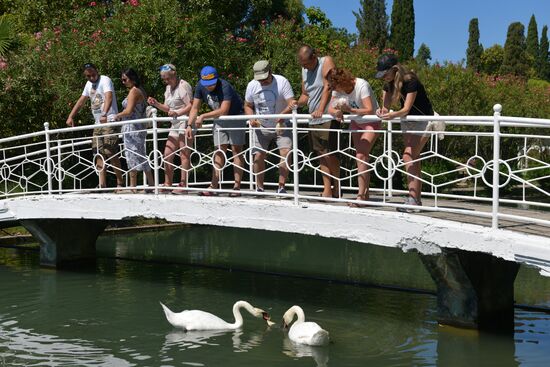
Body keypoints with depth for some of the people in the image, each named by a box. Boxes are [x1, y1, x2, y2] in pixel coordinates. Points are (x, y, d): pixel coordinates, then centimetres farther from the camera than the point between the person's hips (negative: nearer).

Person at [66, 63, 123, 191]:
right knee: (99, 153, 2)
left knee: (111, 153, -10)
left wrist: (104, 114, -43)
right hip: (98, 123, 8)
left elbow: (109, 97, -27)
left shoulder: (105, 80, -10)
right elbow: (81, 101, 20)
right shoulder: (89, 84, 16)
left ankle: (120, 182, -2)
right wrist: (70, 117, 10)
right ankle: (102, 184, 1)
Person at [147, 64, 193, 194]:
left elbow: (191, 106, -18)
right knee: (167, 154, 7)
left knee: (184, 155, -8)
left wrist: (177, 113, -29)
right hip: (175, 125, 9)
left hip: (185, 123, -9)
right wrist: (156, 104, 3)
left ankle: (183, 185, -5)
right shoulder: (169, 88, 18)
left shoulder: (183, 86, -10)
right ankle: (167, 184, 13)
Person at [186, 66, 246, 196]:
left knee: (236, 149, -6)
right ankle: (213, 186, -3)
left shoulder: (225, 87, -30)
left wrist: (203, 116, -38)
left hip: (235, 116, -6)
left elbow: (224, 110, -38)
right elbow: (195, 108, -8)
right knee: (219, 151, 2)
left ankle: (237, 186, -8)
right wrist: (190, 125, -20)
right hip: (218, 119, 6)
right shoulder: (200, 86, -11)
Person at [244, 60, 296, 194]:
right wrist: (252, 118, -14)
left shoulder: (282, 82, -17)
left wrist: (282, 115, -42)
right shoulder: (252, 85, -6)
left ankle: (281, 187, -13)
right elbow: (248, 106, 7)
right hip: (261, 127, 3)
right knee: (258, 156, -2)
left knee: (286, 152, -19)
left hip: (281, 125, -3)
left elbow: (291, 104, -23)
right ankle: (259, 188, 14)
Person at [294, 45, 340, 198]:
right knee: (321, 154, 6)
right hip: (313, 119, 7)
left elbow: (327, 87, -17)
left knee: (329, 153, -10)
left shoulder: (326, 62, -6)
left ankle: (337, 188, 1)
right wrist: (297, 104, 0)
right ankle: (327, 189, 9)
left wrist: (320, 110, -28)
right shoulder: (304, 70, 15)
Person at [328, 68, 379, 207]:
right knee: (362, 157, 6)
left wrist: (350, 109, -47)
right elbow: (330, 108, -11)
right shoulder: (338, 88, -9)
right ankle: (366, 193, 13)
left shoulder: (362, 85, -29)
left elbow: (369, 110, -36)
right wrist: (337, 112, -34)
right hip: (356, 123, 7)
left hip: (371, 123, -7)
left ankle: (361, 195, -19)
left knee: (361, 156, -19)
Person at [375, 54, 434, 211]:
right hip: (407, 121, 8)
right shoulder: (388, 84, -4)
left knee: (408, 157, -18)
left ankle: (412, 198, -18)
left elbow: (406, 109, -32)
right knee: (413, 159, 7)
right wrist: (382, 111, -32)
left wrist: (393, 115, -50)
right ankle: (416, 199, 11)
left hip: (423, 120, -8)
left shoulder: (410, 81, -27)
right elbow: (386, 105, -9)